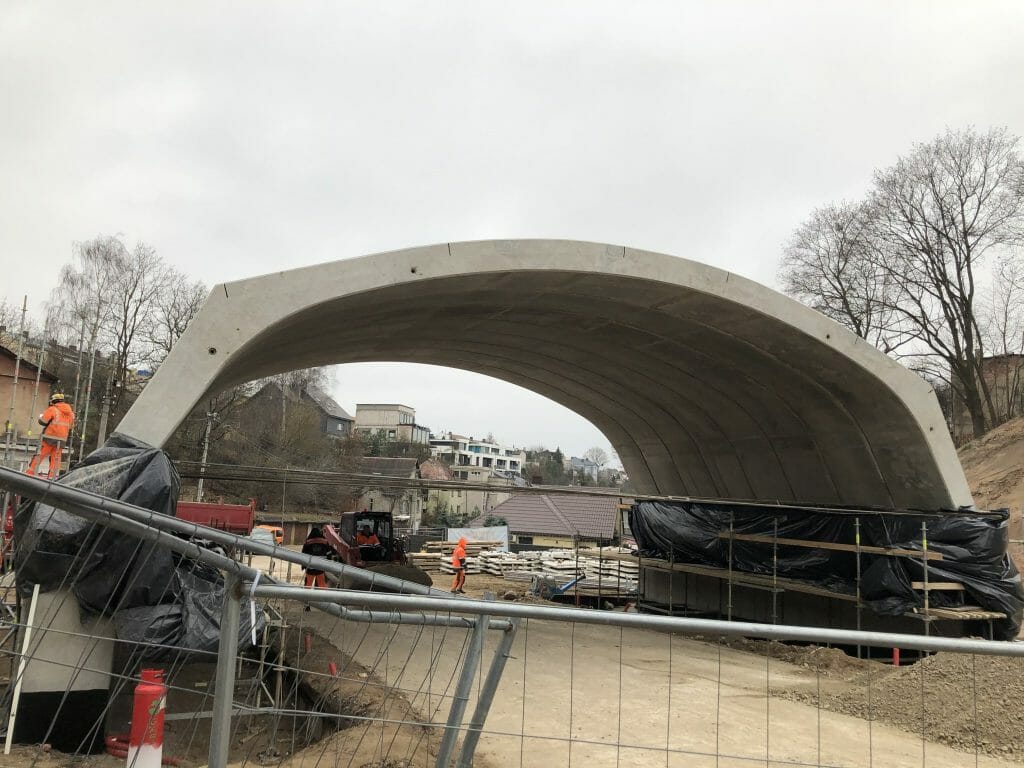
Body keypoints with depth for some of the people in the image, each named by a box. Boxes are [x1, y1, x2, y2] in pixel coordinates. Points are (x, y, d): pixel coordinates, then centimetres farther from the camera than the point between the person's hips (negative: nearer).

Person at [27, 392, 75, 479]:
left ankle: (30, 474, 4)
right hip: (62, 440, 5)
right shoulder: (70, 412, 8)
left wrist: (41, 416, 13)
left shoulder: (52, 409, -9)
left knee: (39, 456, 3)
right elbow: (70, 426, 17)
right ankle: (51, 478, 5)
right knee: (55, 459, 7)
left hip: (49, 438, -4)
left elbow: (42, 421, -8)